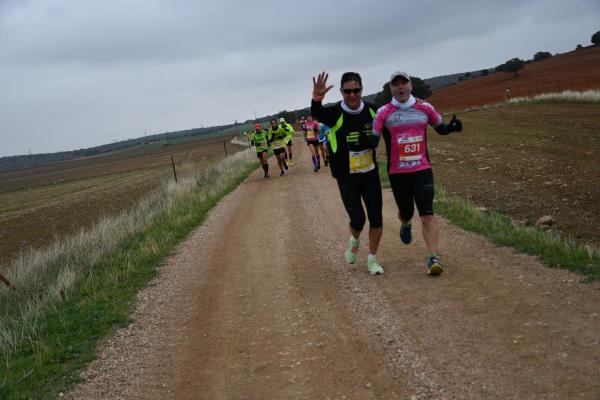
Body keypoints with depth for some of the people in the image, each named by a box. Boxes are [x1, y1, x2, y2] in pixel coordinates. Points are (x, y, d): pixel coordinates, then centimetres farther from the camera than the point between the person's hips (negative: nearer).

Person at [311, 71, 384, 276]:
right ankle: (354, 241, 29)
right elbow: (317, 114, -39)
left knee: (376, 218, 2)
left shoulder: (370, 109, -3)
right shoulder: (335, 112, -15)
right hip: (347, 177, -3)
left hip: (370, 174, 3)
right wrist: (316, 100, -58)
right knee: (357, 220, -7)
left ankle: (372, 260, 20)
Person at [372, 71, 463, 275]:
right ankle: (405, 224, 52)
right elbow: (373, 140, -6)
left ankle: (433, 258, -13)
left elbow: (441, 128, 14)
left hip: (423, 170, 0)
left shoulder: (424, 107, 2)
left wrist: (452, 127, -8)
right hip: (397, 173, 0)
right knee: (406, 212, 14)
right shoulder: (384, 112, -4)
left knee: (427, 214, -11)